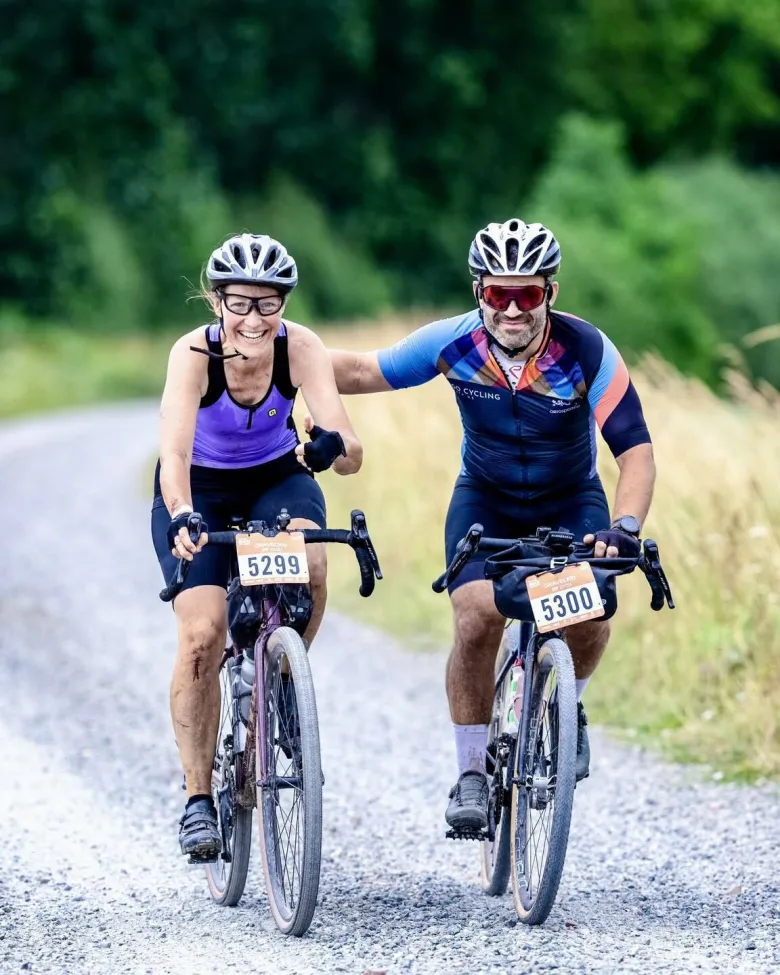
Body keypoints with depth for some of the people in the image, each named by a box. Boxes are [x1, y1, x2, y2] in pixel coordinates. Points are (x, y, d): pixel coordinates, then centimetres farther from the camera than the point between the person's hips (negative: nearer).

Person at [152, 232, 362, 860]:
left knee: (308, 562, -32)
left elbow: (351, 454, -34)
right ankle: (198, 798, -5)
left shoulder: (301, 348, -26)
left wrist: (332, 445, -58)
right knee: (202, 635, -18)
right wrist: (182, 519, -61)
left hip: (277, 478, 1)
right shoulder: (194, 354, -30)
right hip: (200, 490, -1)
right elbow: (174, 453, -42)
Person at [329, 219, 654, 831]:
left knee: (588, 621, -23)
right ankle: (471, 774, -8)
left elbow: (637, 451, -27)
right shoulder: (455, 343, -21)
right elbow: (365, 372, -6)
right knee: (478, 618, -23)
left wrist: (625, 528, -43)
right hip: (486, 500, 1)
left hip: (571, 503, -1)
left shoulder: (587, 351, -26)